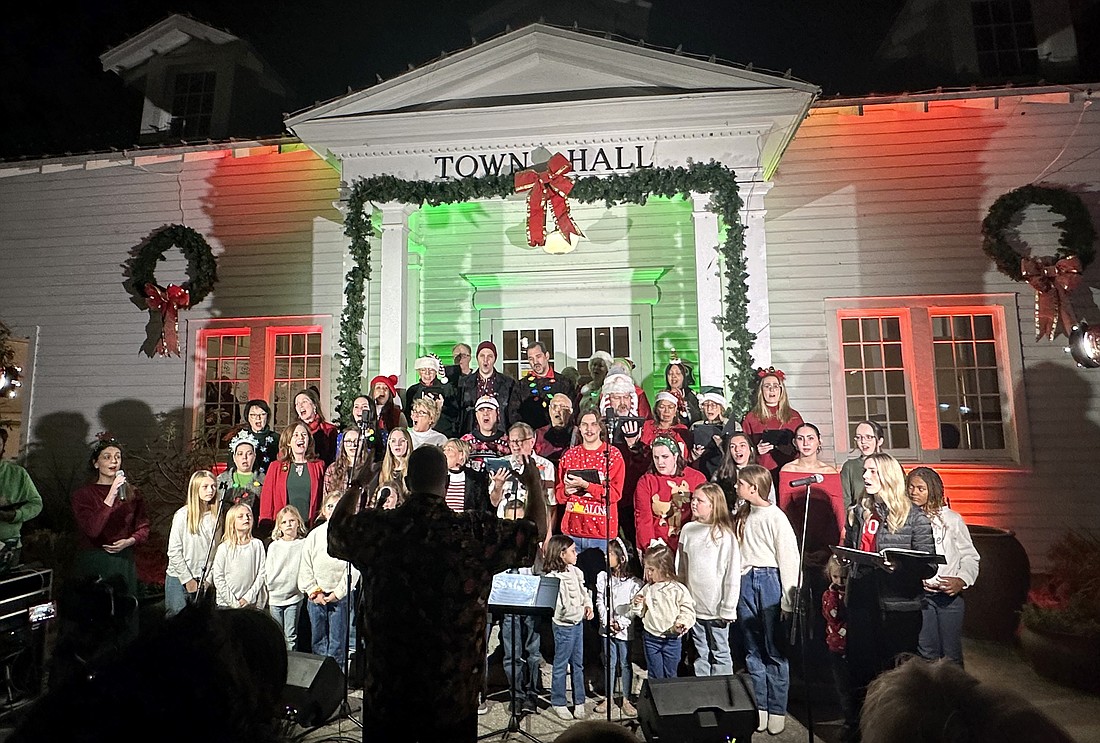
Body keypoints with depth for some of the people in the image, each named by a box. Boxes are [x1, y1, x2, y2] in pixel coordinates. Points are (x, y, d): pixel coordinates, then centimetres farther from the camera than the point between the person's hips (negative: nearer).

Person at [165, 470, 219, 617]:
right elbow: (174, 552, -8)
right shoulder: (183, 515, -10)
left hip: (203, 580, 3)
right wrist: (188, 579, -7)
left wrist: (209, 578, 0)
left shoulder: (214, 516, 1)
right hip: (179, 578, -3)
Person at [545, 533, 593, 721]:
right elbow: (561, 607, -24)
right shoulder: (554, 578, -22)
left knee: (578, 664, 17)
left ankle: (579, 702, 30)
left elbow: (584, 591, 16)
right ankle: (558, 703, 25)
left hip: (578, 623, 7)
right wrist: (581, 611, -18)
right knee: (561, 665, 8)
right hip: (564, 626, -7)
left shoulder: (576, 571, 3)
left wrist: (588, 605, -1)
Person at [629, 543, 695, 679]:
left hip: (672, 639, -2)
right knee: (655, 676, 12)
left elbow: (688, 611, -7)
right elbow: (640, 612, 7)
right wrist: (636, 604, -13)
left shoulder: (678, 589, -11)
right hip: (650, 638, 2)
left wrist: (682, 623, -24)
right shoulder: (647, 589, -1)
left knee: (670, 675, 14)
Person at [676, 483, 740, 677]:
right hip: (693, 606, 4)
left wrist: (728, 609, -9)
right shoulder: (688, 529, 2)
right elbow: (680, 567, 9)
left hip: (716, 608, -4)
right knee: (700, 654, 16)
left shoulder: (725, 534, -11)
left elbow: (733, 574, -10)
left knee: (720, 654, 10)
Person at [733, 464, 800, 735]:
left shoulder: (775, 517, -11)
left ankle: (777, 710, 18)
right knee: (753, 651, 13)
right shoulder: (741, 514, 9)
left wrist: (788, 598, -11)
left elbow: (789, 557, -11)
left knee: (774, 652, 4)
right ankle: (758, 708, 24)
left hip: (769, 581, -6)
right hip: (745, 582, 6)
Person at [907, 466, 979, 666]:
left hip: (950, 594, 0)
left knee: (951, 654, 7)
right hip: (918, 595, 0)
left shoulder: (951, 518, 2)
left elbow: (970, 556, 6)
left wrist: (961, 580, -9)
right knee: (926, 654, 6)